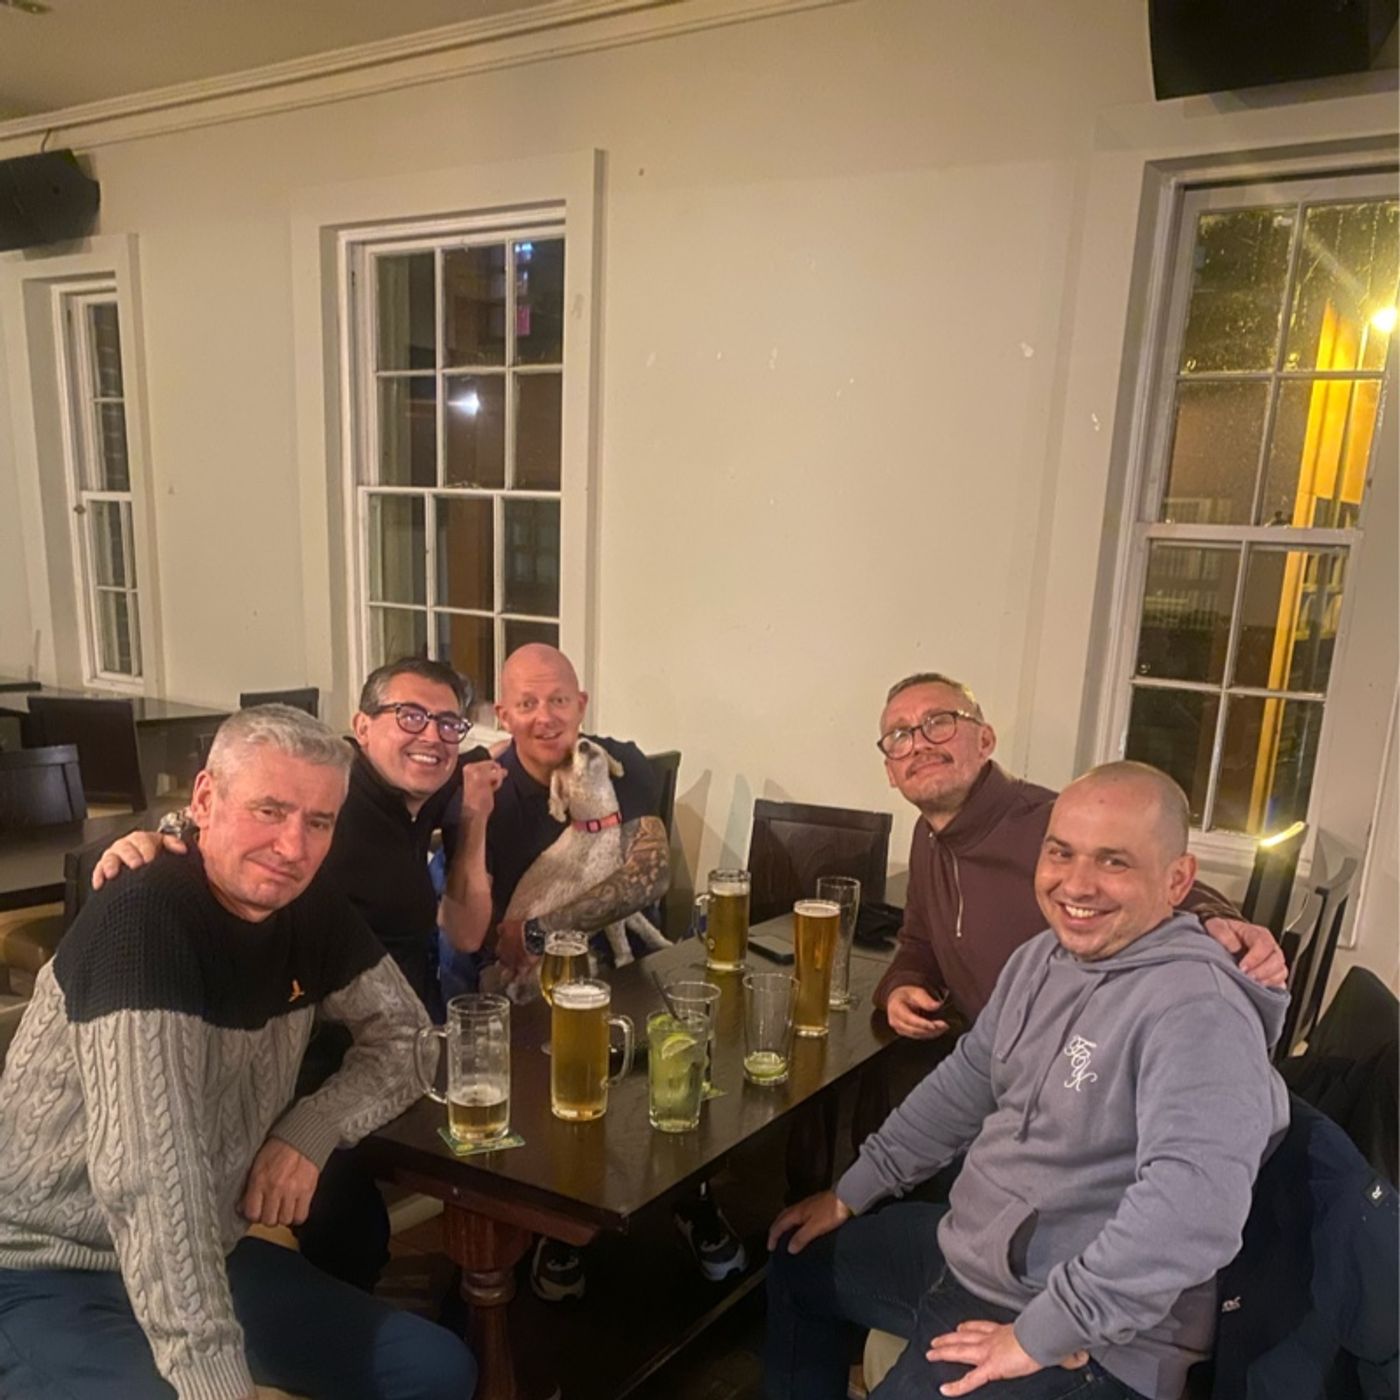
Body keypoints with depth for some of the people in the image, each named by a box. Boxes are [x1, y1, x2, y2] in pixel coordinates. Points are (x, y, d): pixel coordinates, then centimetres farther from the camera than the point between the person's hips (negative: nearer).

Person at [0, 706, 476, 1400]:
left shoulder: (314, 914, -3)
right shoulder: (141, 924, -27)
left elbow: (403, 1035, 6)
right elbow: (149, 1181, -33)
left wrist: (311, 1130, -14)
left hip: (206, 1257, 7)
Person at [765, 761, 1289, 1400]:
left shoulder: (1197, 1007, -26)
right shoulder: (1043, 956, 2)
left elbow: (1195, 1199, -37)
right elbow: (966, 1083, 12)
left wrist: (1040, 1335, -31)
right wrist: (852, 1193, 14)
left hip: (1084, 1341, -8)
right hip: (963, 1247, 8)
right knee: (797, 1258, 20)